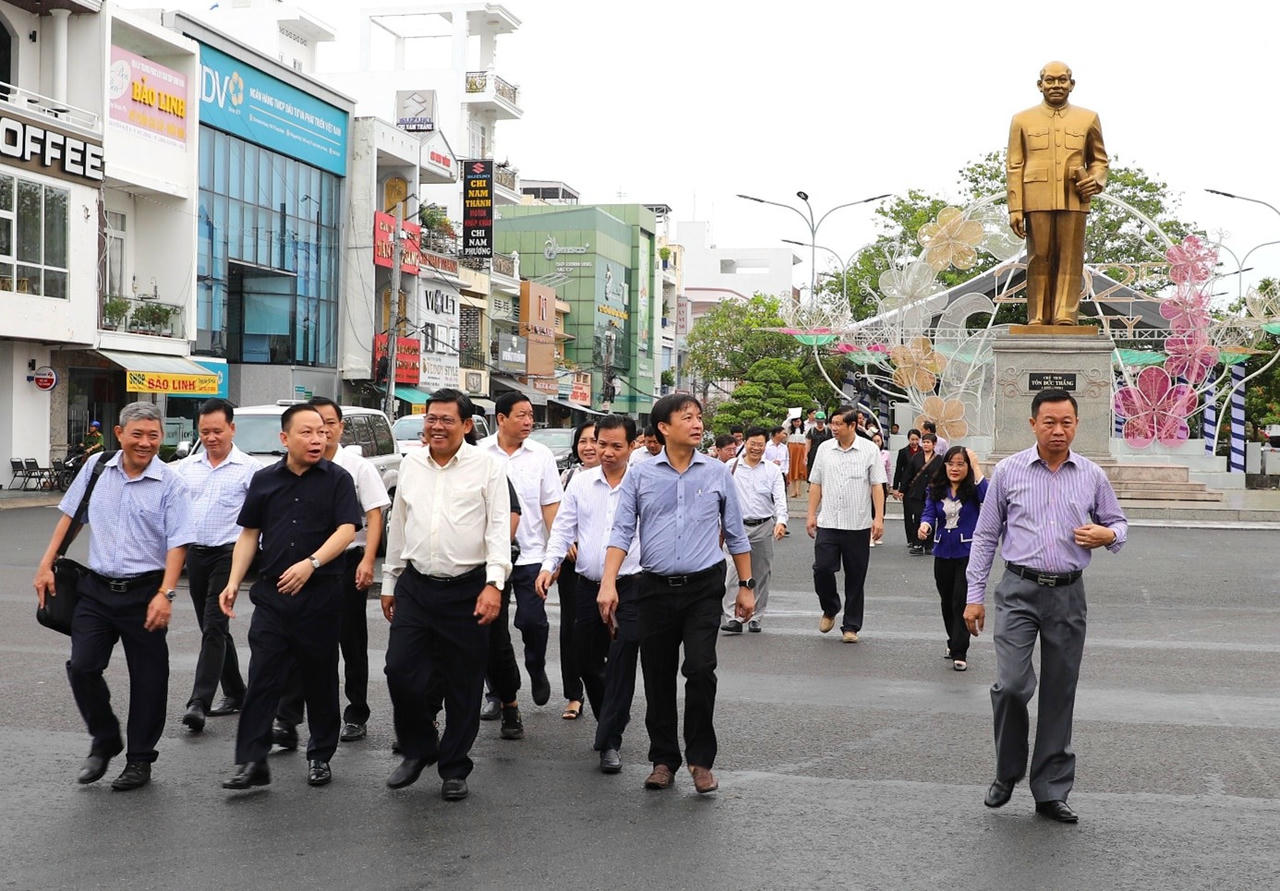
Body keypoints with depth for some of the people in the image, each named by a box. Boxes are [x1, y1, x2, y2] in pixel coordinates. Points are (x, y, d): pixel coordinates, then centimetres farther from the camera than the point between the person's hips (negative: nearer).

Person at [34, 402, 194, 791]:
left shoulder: (170, 484, -8)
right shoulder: (97, 467, 4)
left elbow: (177, 543, -11)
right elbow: (70, 517, 14)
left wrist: (165, 594, -20)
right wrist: (46, 565, 10)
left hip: (144, 593, -3)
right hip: (96, 590, 3)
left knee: (147, 679, 3)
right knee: (82, 667, -2)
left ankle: (139, 759, 18)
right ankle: (104, 741, 21)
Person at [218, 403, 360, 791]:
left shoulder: (337, 479, 0)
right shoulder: (265, 480, 9)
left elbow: (346, 529, -11)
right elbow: (249, 534, 13)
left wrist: (311, 563, -25)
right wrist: (234, 582, 4)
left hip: (321, 594, -2)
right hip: (272, 593, 2)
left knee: (320, 678, 8)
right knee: (262, 677, -3)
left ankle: (320, 757, 21)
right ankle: (251, 761, -3)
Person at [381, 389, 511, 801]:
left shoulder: (487, 465, -3)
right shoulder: (411, 464, 11)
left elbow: (499, 525, -8)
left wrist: (494, 583, -18)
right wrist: (389, 582, 19)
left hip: (467, 589, -3)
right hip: (416, 586, 4)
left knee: (463, 685, 4)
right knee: (400, 670, -4)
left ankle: (454, 770, 18)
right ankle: (418, 749, 20)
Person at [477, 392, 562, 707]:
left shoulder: (541, 455, 2)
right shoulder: (478, 453, 1)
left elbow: (551, 506, 2)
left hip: (530, 554, -1)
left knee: (532, 620, -4)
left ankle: (537, 670, 25)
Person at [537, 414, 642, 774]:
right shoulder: (580, 482, 8)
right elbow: (563, 527, 10)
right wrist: (550, 564, -4)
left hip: (630, 586, -4)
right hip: (587, 585, 4)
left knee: (621, 664, -8)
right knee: (588, 661, 12)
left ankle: (610, 742, -2)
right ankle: (612, 719, 34)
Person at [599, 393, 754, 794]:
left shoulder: (718, 474, 4)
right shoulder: (641, 476, 2)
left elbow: (736, 535, 11)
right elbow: (622, 532, 0)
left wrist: (746, 586, 10)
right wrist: (608, 584, -11)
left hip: (704, 588, -1)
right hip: (656, 589, 1)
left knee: (701, 670, -12)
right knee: (658, 678, 7)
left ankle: (701, 759, 3)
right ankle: (663, 759, 21)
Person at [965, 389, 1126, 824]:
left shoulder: (1092, 475, 7)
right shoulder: (1008, 471, 2)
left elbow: (1118, 522, 18)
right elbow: (985, 536, 6)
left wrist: (1108, 535, -7)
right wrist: (975, 595, 2)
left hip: (1068, 594, 2)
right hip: (1019, 591, -2)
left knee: (1059, 695, 7)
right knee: (1011, 685, -14)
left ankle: (1051, 791, 17)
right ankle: (1007, 773, 10)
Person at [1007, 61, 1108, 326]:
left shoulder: (1088, 119, 15)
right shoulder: (1022, 120, 12)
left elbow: (1099, 159, 21)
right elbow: (1014, 168, 7)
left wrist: (1096, 180, -3)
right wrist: (1015, 209, -2)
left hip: (1074, 201, 1)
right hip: (1037, 201, -1)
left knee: (1070, 260, -4)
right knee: (1039, 261, -1)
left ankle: (1065, 318, -4)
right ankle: (1038, 320, 2)